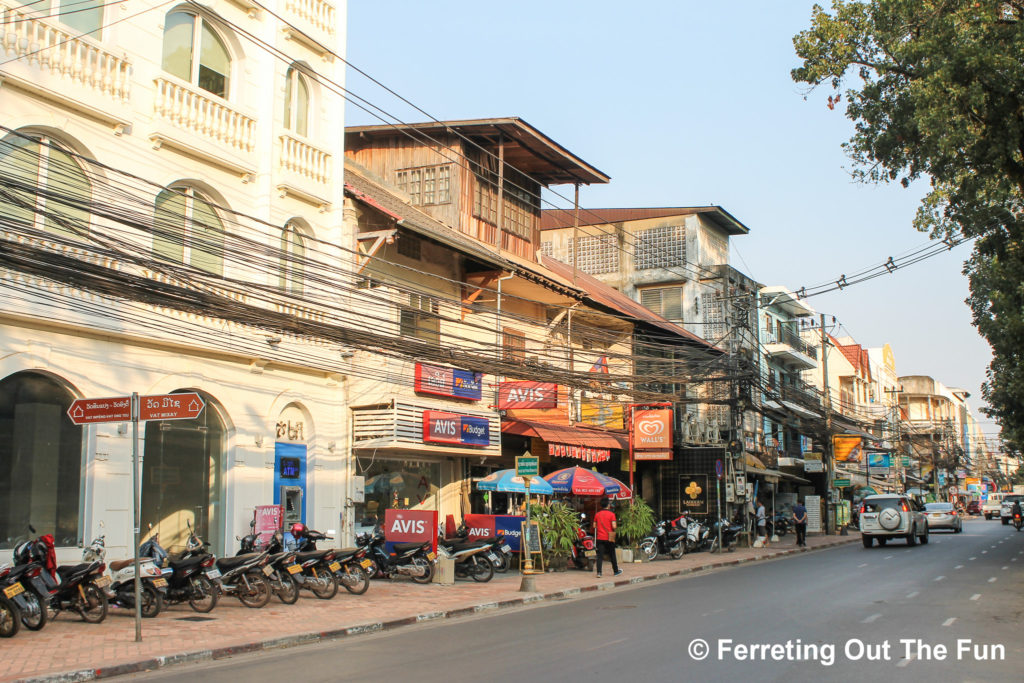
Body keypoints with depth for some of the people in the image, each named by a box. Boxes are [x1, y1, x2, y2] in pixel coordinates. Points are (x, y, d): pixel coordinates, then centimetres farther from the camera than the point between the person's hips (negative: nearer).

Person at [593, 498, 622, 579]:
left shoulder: (597, 514, 4)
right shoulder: (611, 514, -9)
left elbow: (594, 526, 10)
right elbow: (614, 526, -16)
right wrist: (616, 526, 5)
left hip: (599, 538, 2)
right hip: (609, 538, -2)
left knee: (600, 555, -1)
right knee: (612, 555, 13)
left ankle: (599, 572, -11)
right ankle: (616, 571, 26)